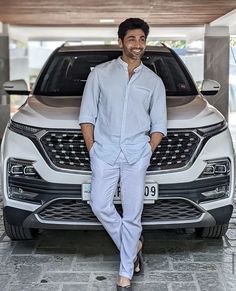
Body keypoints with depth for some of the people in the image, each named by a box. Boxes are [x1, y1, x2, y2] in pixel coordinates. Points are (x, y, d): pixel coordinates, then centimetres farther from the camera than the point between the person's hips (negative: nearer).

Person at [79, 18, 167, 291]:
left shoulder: (154, 81, 10)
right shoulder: (100, 73, 5)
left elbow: (158, 125, 11)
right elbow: (87, 116, 5)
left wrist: (147, 153, -1)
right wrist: (92, 150, -2)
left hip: (137, 155, 0)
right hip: (105, 151, 0)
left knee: (132, 214, 1)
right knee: (100, 206, -5)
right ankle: (133, 245, 21)